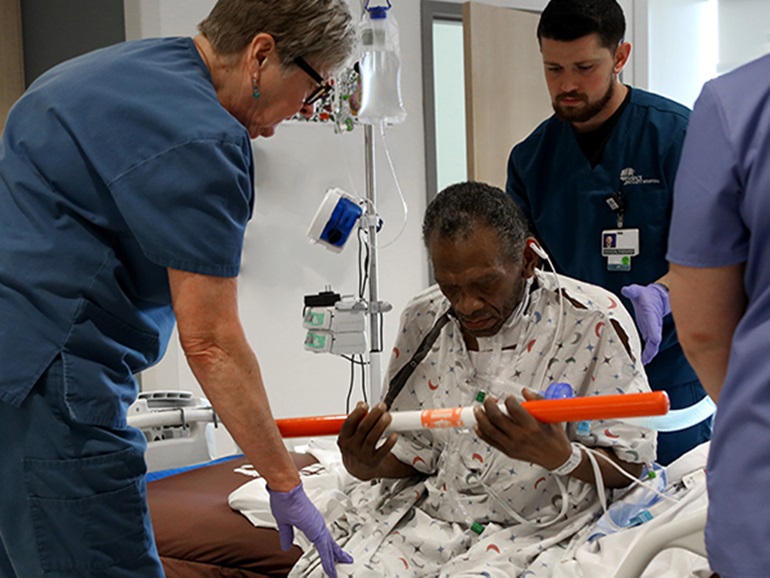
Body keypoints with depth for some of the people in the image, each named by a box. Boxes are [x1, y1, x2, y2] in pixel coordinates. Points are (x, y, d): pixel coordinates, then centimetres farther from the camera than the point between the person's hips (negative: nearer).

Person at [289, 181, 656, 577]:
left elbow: (629, 467, -7)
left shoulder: (593, 322, -12)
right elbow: (413, 453, 11)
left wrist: (559, 455, -29)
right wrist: (366, 466, -13)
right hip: (423, 512, 4)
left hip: (528, 530, -3)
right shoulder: (422, 318, 3)